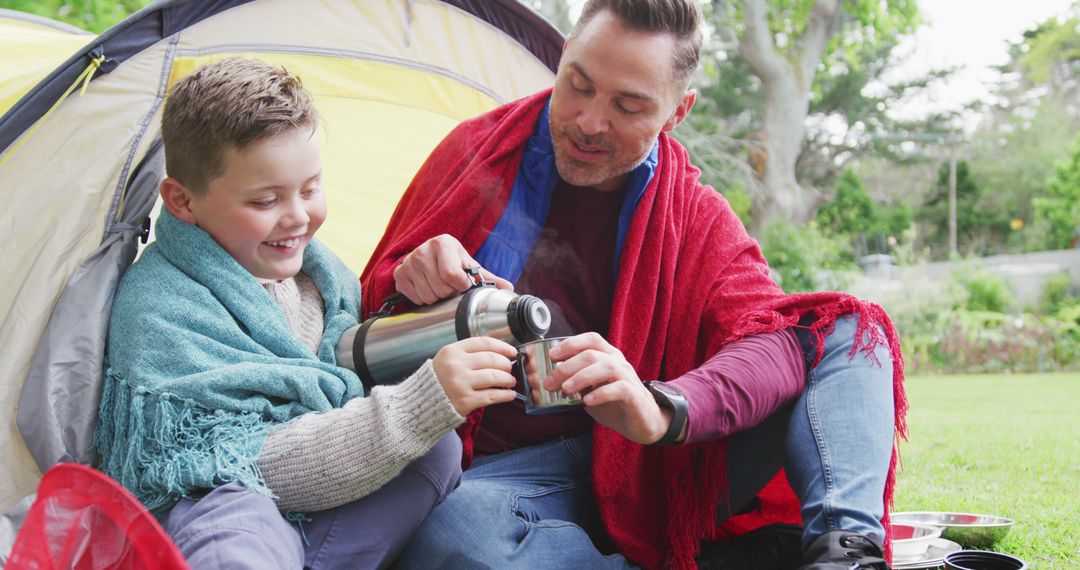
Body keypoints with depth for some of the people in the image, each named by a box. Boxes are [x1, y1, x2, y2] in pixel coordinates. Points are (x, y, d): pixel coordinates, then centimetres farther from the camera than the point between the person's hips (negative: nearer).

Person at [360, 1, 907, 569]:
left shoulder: (697, 219, 5)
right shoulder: (477, 151, 3)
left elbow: (773, 340, -12)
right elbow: (370, 318, 10)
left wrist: (663, 408, -34)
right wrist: (407, 284, -17)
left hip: (656, 472, 2)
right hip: (517, 470, -2)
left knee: (848, 334, -8)